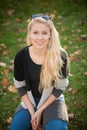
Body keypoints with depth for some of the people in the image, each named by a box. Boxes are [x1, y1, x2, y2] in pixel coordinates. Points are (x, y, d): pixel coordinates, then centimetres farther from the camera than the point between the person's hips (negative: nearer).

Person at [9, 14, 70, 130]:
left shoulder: (60, 56, -20)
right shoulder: (21, 56, -15)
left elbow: (60, 87, -11)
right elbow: (20, 86, -3)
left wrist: (40, 110, -13)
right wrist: (32, 111, -10)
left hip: (52, 100, -2)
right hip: (30, 100, 2)